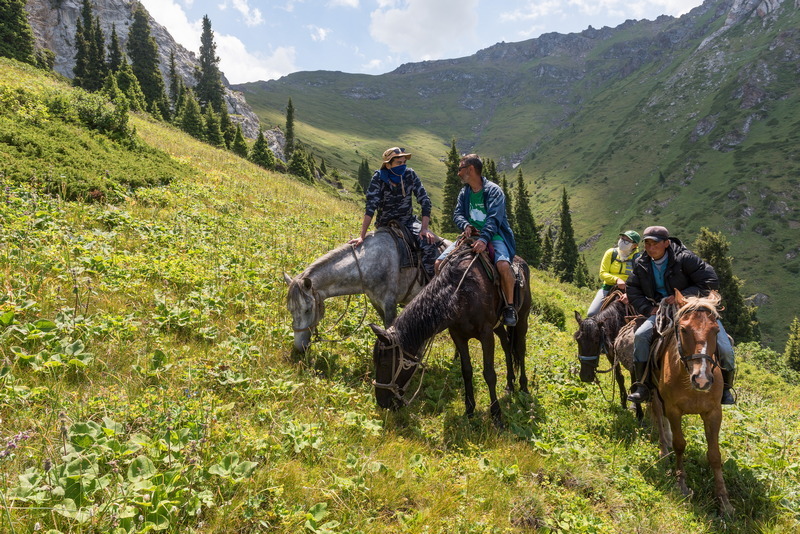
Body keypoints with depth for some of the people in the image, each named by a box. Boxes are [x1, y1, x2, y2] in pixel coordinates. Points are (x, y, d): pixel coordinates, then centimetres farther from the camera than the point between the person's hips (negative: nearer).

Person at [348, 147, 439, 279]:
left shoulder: (410, 174, -6)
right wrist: (362, 236, -25)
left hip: (408, 221, 2)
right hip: (385, 223, -2)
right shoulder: (379, 178, -12)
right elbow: (371, 206, -19)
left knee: (430, 245, -23)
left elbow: (425, 201, -6)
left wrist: (424, 228, -17)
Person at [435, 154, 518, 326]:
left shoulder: (493, 190, -8)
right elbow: (457, 214, 6)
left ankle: (509, 307, -17)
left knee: (503, 264, -36)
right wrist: (466, 225, -18)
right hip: (471, 235, 6)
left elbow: (494, 218, -20)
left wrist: (484, 239, -35)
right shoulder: (464, 192, 13)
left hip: (494, 236, -6)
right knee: (440, 263, -11)